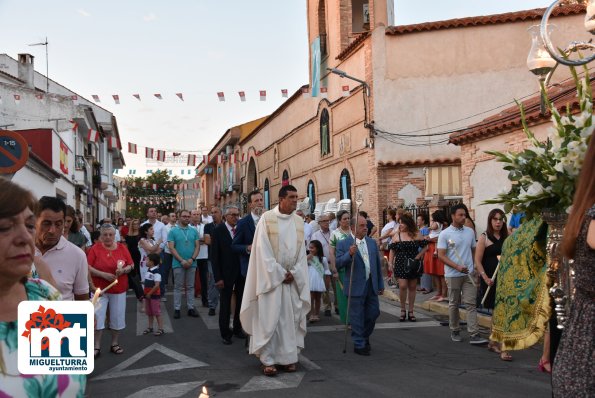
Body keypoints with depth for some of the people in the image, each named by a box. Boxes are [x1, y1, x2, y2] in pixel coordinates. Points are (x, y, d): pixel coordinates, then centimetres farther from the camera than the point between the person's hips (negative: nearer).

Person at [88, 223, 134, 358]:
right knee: (98, 317, -2)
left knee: (117, 317, 8)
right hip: (100, 289, -2)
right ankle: (97, 346, 9)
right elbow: (88, 267, -11)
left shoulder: (122, 248, 1)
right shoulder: (95, 248, -6)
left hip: (119, 289, 2)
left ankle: (114, 344, 24)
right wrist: (103, 274, -21)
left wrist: (123, 270, -17)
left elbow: (131, 265, 4)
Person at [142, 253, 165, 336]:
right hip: (148, 295, 9)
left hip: (154, 295, -9)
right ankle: (150, 327, 27)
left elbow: (157, 285, -24)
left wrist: (150, 293, -19)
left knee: (157, 312, -2)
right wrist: (143, 282, 1)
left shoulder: (156, 272, -20)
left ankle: (160, 328, 4)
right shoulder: (148, 271, 8)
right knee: (149, 312, 16)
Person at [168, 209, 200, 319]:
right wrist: (182, 260, -15)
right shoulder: (173, 231, -1)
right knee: (178, 287, 4)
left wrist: (192, 259, -12)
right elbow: (171, 248, -7)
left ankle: (191, 308, 13)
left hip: (191, 263, 2)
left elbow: (197, 246, 3)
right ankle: (177, 309, 9)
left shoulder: (194, 231, 6)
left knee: (190, 286, 8)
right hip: (178, 263, -2)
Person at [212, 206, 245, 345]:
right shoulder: (218, 230, -9)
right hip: (226, 273, -3)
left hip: (242, 272, 3)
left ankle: (237, 328, 29)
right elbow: (215, 255, -9)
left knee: (241, 302, 13)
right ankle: (225, 333, 20)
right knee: (225, 304, 7)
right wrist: (218, 277, -13)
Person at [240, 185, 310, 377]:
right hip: (270, 276, -4)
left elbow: (301, 252, 7)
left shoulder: (299, 222, 7)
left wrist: (294, 273, -5)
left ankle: (287, 357, 14)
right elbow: (263, 251, -10)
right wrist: (280, 273, -12)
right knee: (269, 318, -3)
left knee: (291, 317, 6)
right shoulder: (267, 218, -6)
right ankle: (268, 360, 5)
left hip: (293, 279, 4)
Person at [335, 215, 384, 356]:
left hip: (371, 285, 5)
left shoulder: (372, 242, 9)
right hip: (356, 286, -5)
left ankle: (365, 337, 35)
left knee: (374, 313, 11)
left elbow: (378, 264, 14)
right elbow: (338, 264, -13)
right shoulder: (343, 244, -7)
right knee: (357, 317, 2)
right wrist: (349, 254, -30)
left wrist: (380, 284, 14)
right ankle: (359, 344, 15)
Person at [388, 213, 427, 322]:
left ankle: (410, 311, 17)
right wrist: (390, 263, -2)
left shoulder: (417, 235, 0)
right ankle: (402, 310, 6)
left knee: (412, 287, 7)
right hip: (401, 264, -1)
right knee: (402, 286, -11)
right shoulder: (396, 235, 1)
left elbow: (425, 246, 5)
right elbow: (392, 250, 3)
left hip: (414, 265, 1)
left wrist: (418, 256, -7)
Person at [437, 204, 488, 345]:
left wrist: (474, 266, 4)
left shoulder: (470, 231, 6)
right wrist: (457, 267, -20)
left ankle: (474, 335, -4)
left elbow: (474, 250, 15)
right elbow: (441, 255, -10)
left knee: (471, 304, -3)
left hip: (469, 274, 3)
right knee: (454, 304, 9)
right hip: (453, 274, -3)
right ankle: (455, 331, 24)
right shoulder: (445, 234, -7)